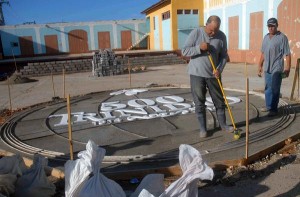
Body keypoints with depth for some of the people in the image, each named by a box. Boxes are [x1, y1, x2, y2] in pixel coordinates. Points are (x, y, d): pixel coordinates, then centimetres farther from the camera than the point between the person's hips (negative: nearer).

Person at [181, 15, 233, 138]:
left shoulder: (221, 36, -3)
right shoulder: (195, 33, -10)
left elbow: (224, 55, 3)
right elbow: (184, 51, -11)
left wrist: (219, 69, -13)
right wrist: (199, 48, -24)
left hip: (213, 74, 3)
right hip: (196, 74, -2)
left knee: (219, 101, 11)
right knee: (199, 103, 4)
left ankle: (223, 124, 29)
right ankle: (203, 128, 17)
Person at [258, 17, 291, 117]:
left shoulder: (282, 37, -8)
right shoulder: (266, 37, 12)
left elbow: (287, 54, -10)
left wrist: (287, 68, -14)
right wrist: (260, 66, 16)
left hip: (277, 68, -6)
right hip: (267, 68, 7)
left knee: (274, 89, -4)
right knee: (267, 89, 14)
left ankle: (274, 109, 4)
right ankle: (268, 106, 26)